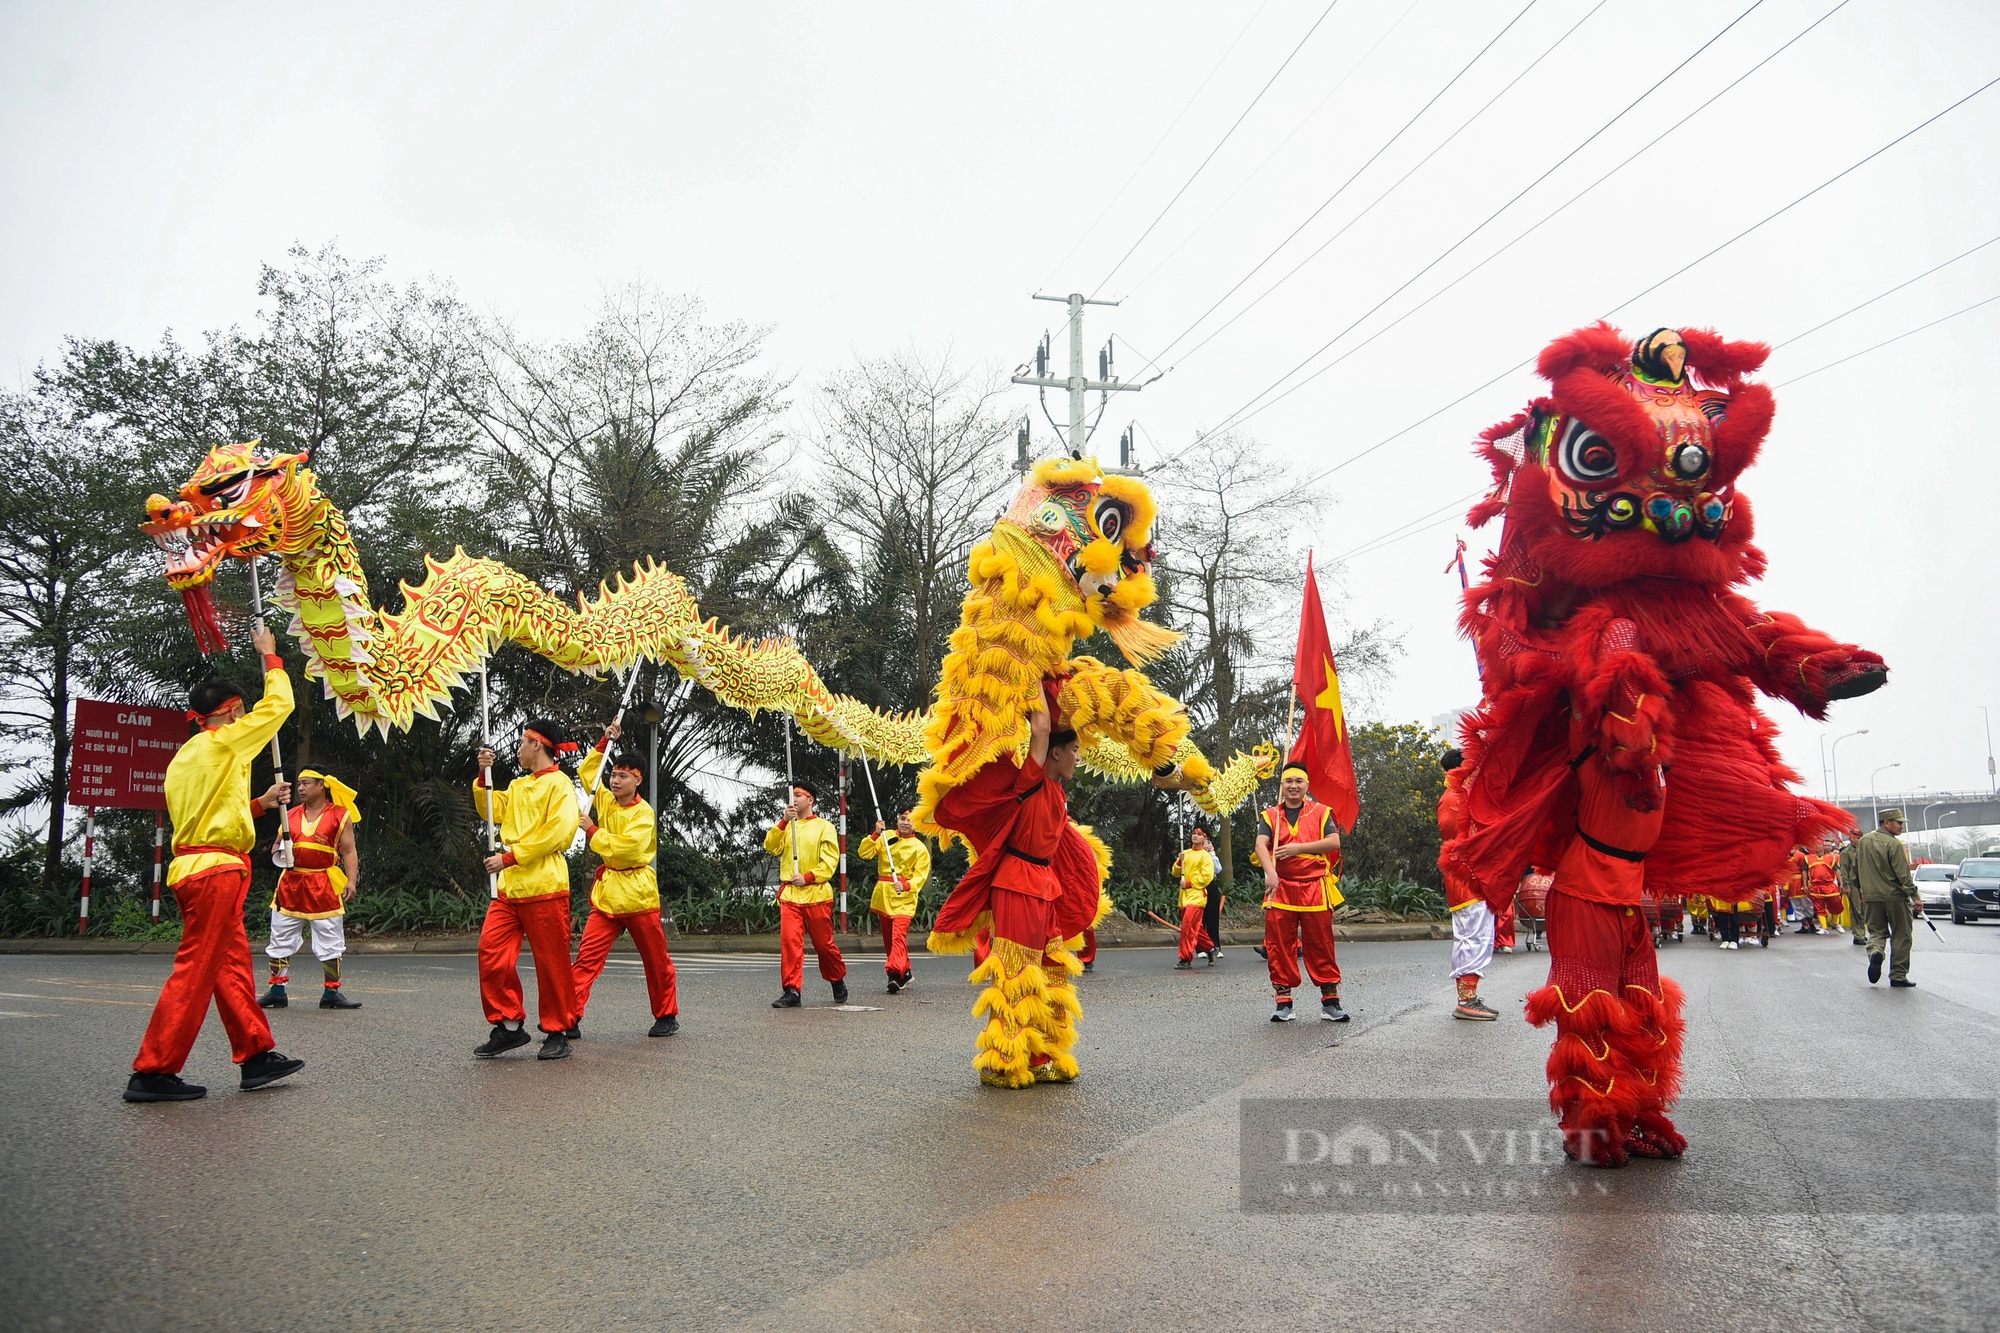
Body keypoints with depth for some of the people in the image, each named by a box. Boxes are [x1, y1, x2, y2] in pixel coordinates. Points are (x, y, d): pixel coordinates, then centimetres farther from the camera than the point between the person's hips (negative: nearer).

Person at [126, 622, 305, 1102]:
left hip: (193, 869, 10)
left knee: (233, 966, 11)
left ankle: (256, 1056, 16)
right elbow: (278, 704, 0)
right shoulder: (223, 743, -7)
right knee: (196, 971, -7)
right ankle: (153, 1072, -4)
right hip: (217, 870, -10)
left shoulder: (184, 758, 18)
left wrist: (260, 803, 22)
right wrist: (269, 655, 13)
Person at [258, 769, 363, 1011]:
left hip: (325, 886, -4)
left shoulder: (340, 816, 1)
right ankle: (277, 991, 13)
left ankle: (331, 993, 8)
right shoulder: (291, 815, 13)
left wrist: (351, 881, -13)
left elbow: (349, 851, -2)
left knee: (331, 943, 0)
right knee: (280, 940, 5)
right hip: (291, 882, 4)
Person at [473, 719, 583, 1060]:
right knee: (491, 950, -1)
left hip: (544, 886, -8)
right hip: (510, 886, 8)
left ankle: (557, 1033, 10)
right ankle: (510, 1025, 9)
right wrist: (484, 776, 10)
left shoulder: (559, 784, -6)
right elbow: (492, 811, 24)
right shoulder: (518, 785, 20)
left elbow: (557, 833, -16)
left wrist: (510, 857, -17)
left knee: (552, 962, -1)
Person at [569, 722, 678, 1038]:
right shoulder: (606, 802, 9)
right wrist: (604, 743, 12)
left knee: (656, 961, 6)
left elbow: (624, 847, -22)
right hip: (606, 893, 5)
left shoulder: (643, 813, -9)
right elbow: (586, 771, 22)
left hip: (637, 894, -5)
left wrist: (591, 830, -12)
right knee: (587, 958, -6)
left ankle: (667, 1016, 21)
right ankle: (570, 1019, -8)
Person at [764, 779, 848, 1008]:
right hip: (789, 894, 3)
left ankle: (838, 982, 28)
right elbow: (771, 846, -3)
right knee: (789, 942, -9)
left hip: (816, 893, -3)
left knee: (823, 944, 7)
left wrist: (808, 877, -15)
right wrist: (784, 822, -15)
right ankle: (792, 991, -7)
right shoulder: (787, 826, 14)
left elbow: (830, 860, -5)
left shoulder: (824, 827, 2)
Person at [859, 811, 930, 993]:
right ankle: (905, 972, 25)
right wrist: (875, 834, -13)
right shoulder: (886, 837, 7)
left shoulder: (920, 848, -1)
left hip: (904, 897, -5)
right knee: (888, 936, 12)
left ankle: (894, 973, -28)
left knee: (898, 935, -19)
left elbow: (920, 875, -9)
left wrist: (906, 885, -27)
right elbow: (865, 853, 0)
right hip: (883, 895, 5)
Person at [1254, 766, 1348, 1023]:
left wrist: (1299, 847, -13)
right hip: (1280, 889, 1)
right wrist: (1270, 872, -27)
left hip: (1315, 889, -1)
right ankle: (1283, 1002, 7)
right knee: (1279, 946, 0)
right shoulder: (1270, 816, 9)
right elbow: (1261, 844, -8)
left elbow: (1334, 841, -4)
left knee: (1321, 945, 1)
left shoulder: (1321, 812, 9)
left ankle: (1330, 1000, 7)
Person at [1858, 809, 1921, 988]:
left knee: (1877, 931, 14)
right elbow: (1903, 874, -17)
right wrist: (1915, 897, -13)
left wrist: (1862, 892, 26)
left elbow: (1857, 869, 15)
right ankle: (1898, 976, 9)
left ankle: (1875, 953, -18)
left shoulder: (1864, 841, 7)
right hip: (1895, 896, -5)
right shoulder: (1893, 844, -13)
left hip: (1872, 897, 5)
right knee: (1901, 936, 7)